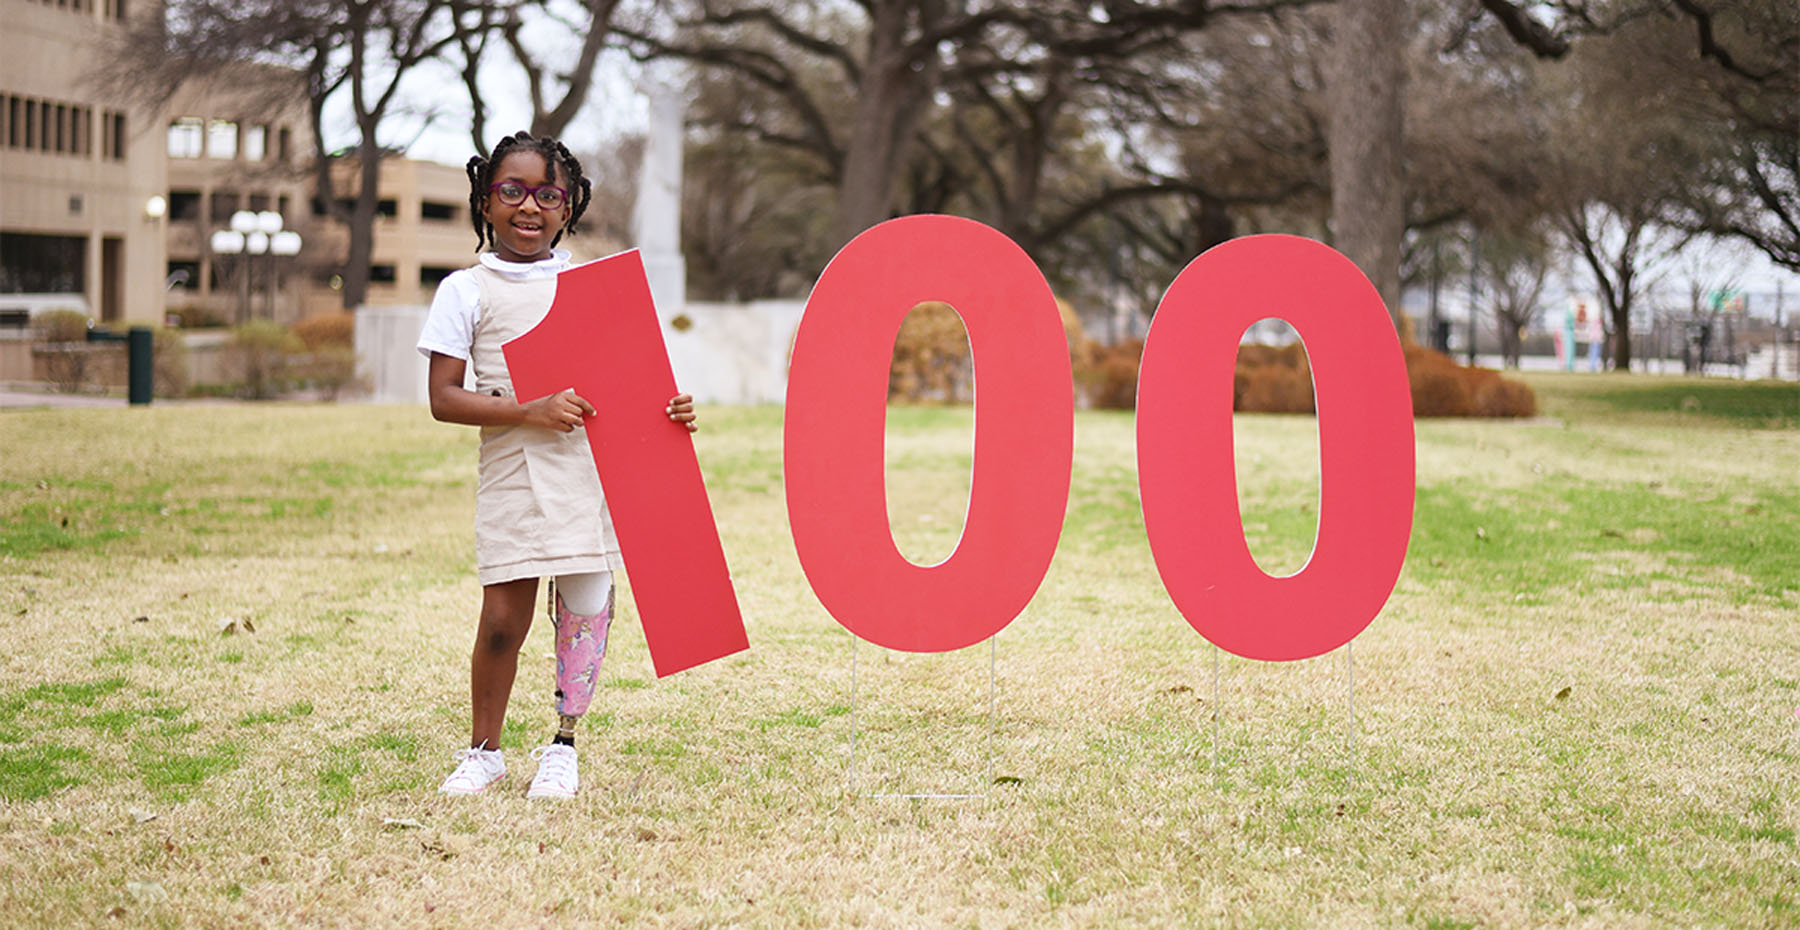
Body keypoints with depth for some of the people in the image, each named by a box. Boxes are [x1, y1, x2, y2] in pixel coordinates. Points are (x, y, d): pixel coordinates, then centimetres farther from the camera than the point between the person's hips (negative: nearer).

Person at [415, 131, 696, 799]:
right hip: (512, 472, -3)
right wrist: (532, 412, -14)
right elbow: (444, 399, -2)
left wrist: (667, 407, -3)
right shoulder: (466, 291, 4)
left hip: (594, 467, 3)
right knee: (503, 618, -4)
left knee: (586, 606, 4)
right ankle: (484, 749, 17)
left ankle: (564, 745, 21)